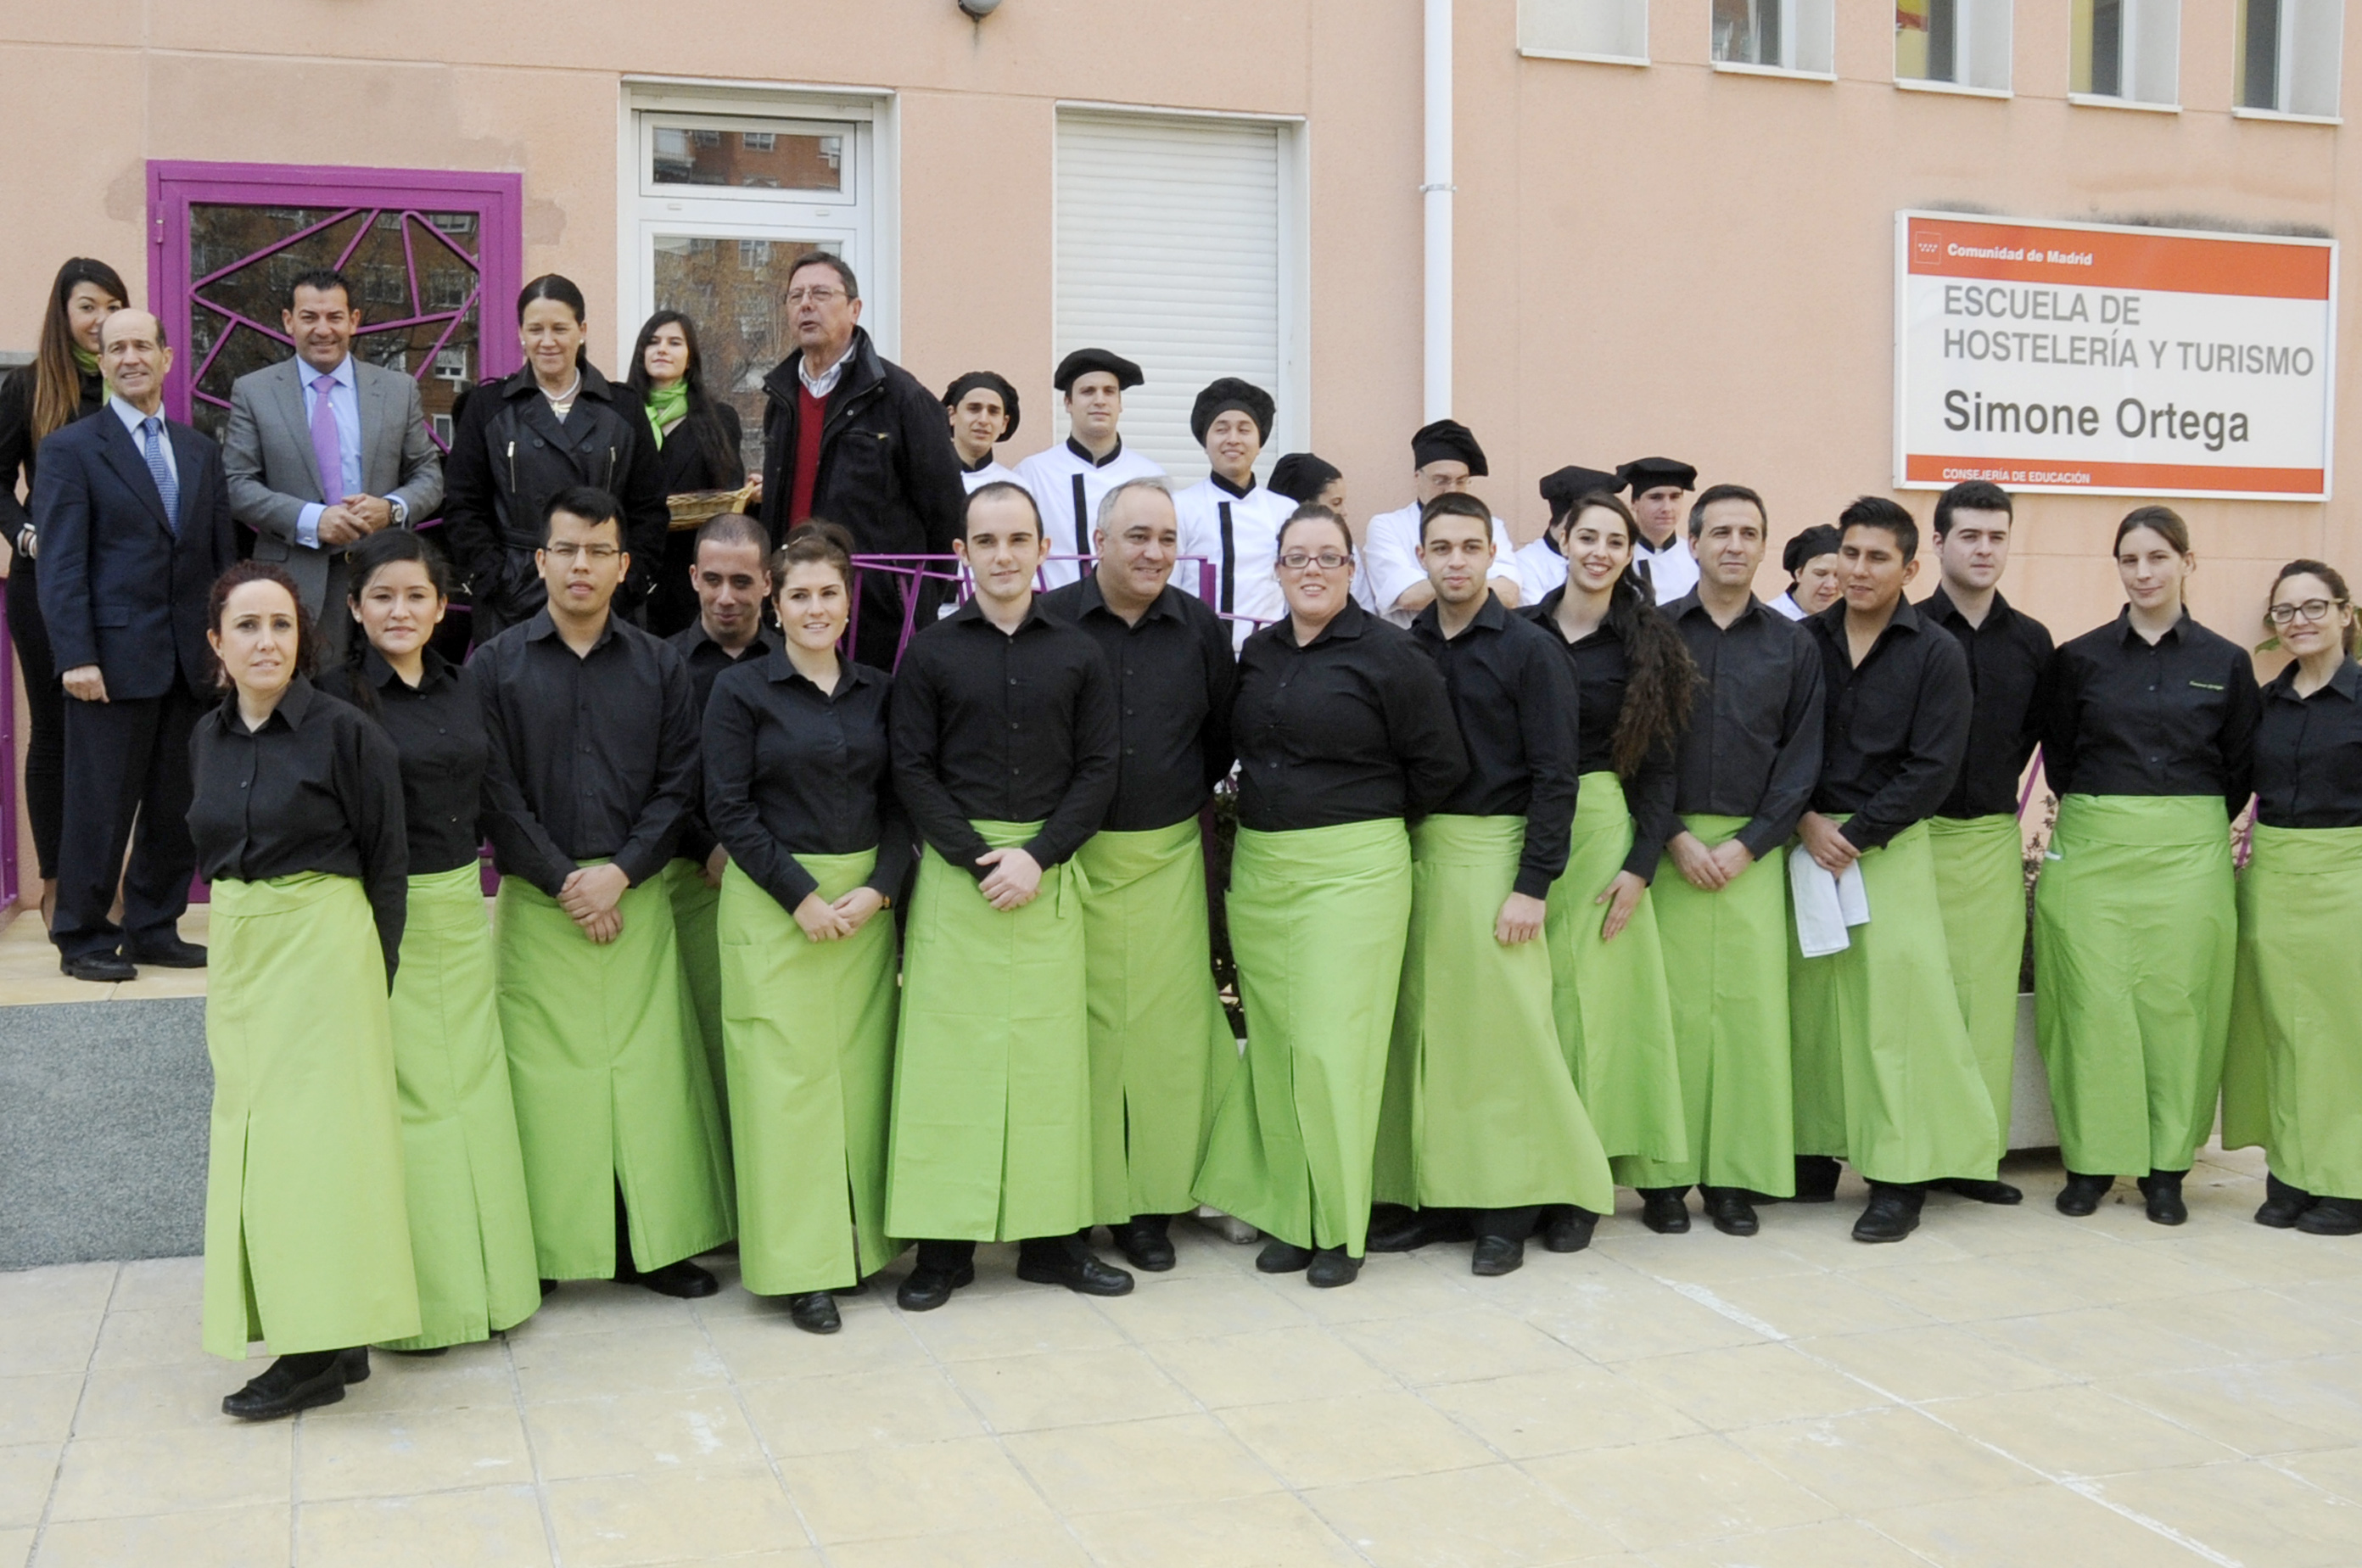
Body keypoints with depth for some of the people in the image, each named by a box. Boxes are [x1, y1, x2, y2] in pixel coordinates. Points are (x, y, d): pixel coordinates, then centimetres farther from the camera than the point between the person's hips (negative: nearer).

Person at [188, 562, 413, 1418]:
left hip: (325, 948, -7)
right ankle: (331, 1339, 17)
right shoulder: (208, 738, 9)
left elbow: (386, 861, -6)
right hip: (238, 953, 7)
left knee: (313, 1136, -6)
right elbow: (214, 856, 17)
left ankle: (320, 1350, 1)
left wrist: (377, 978, -8)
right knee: (251, 1132, 7)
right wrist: (228, 965, 11)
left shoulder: (345, 732, -9)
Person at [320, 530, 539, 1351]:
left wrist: (470, 880, 9)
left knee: (472, 1087, 11)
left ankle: (484, 1277, 23)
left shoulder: (463, 686, 8)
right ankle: (415, 1293, 11)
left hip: (462, 907, 6)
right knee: (404, 1094, -1)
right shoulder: (340, 695, -10)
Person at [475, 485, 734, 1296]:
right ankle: (542, 1247, 9)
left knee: (650, 1062, 2)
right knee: (546, 1069, -1)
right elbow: (495, 794, -3)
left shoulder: (660, 666, 8)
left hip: (637, 893, 2)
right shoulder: (495, 665, 3)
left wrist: (618, 873, -9)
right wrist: (566, 881, -10)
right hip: (536, 897, -1)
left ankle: (658, 1242, 12)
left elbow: (678, 786, 3)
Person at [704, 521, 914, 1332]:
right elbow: (729, 808, -7)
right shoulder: (740, 690, -1)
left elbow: (899, 801, 8)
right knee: (787, 1074, -3)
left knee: (861, 1069, 5)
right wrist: (801, 896, -13)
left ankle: (862, 1241, 17)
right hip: (772, 902, -3)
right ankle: (801, 1265, 4)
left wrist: (878, 889, -7)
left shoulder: (877, 690, 10)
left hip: (866, 900, 4)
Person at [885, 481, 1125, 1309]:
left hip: (1048, 871, 1)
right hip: (953, 869, -1)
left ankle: (1050, 1235, 12)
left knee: (1049, 1046, 3)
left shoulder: (1078, 654, 7)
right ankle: (944, 1241, 6)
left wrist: (1037, 855, -9)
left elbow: (1097, 771, 3)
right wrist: (977, 860, -11)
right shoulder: (930, 652, 4)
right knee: (949, 1045, -1)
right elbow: (913, 771, -1)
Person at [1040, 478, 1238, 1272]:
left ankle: (1151, 1204, 14)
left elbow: (1224, 735, 17)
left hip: (1169, 855, 2)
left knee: (1166, 1023, 3)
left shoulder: (1201, 628, 5)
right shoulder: (1048, 623, -3)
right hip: (1071, 856, -2)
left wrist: (1191, 797, 11)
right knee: (1081, 1025, 1)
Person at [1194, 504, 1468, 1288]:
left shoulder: (1389, 655, -7)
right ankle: (1288, 1215, 20)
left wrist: (1369, 814, 4)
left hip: (1352, 869, -6)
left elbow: (1439, 766, -5)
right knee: (1274, 1043, 9)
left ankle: (1340, 1227, 7)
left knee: (1332, 1044, -6)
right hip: (1257, 869, 6)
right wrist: (1269, 812, 11)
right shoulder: (1256, 653, 10)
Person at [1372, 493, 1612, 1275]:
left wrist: (1533, 885, -12)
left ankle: (1506, 1209, 6)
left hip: (1492, 850, -4)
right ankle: (1429, 1193, 16)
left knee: (1501, 1025, -4)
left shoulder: (1528, 649, -3)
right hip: (1413, 850, 4)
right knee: (1420, 1023, 6)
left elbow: (1554, 776, -6)